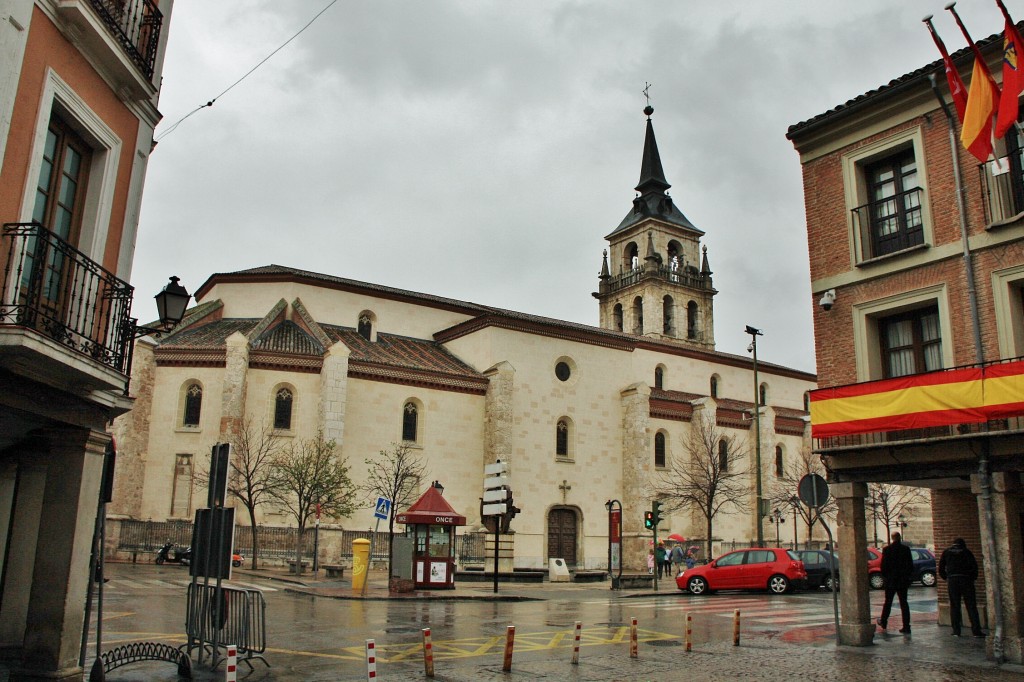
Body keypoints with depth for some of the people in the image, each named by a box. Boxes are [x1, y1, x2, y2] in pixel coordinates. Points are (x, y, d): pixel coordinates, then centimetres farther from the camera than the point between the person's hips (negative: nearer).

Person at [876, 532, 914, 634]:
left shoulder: (887, 550, -8)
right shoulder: (906, 549, -4)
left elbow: (883, 565, -6)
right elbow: (911, 565, -1)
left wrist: (884, 576, 9)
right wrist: (908, 577, 10)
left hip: (891, 580, -1)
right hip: (903, 580, 1)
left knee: (888, 602, 12)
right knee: (904, 603, 3)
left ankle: (883, 622, 24)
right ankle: (906, 627, 0)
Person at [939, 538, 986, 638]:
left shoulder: (946, 553, 13)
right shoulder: (967, 552, 8)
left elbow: (941, 568, 10)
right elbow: (974, 566, -2)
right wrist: (973, 578, 9)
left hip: (952, 581, 1)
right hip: (966, 580, -1)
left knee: (954, 606, 4)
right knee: (971, 606, 2)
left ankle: (956, 631, 1)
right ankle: (976, 630, -3)